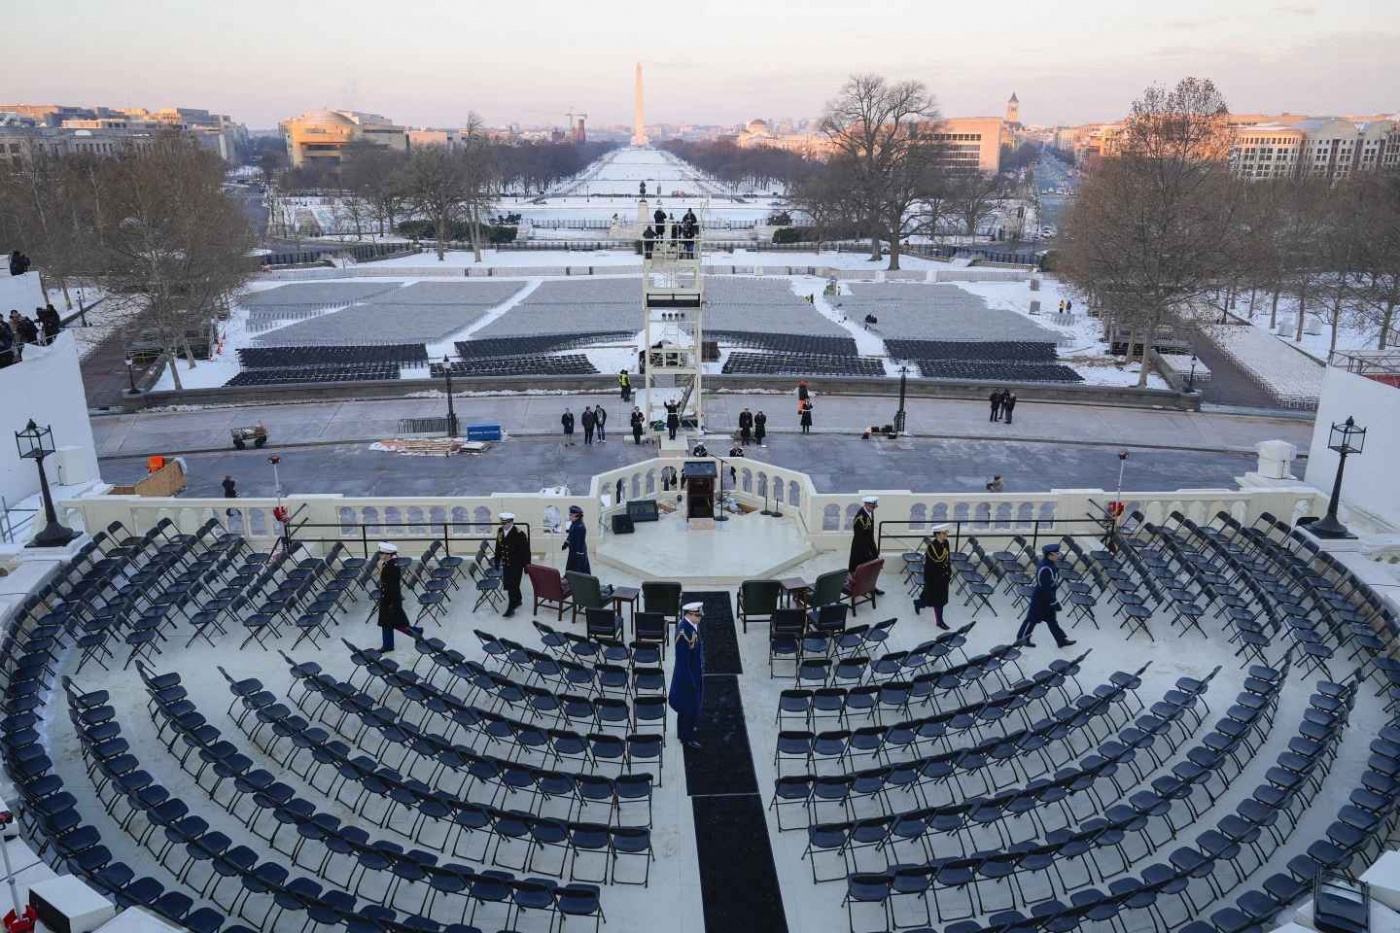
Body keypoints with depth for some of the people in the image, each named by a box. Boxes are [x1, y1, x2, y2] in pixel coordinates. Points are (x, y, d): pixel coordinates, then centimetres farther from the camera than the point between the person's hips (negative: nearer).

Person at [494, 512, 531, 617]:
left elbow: (525, 551, -14)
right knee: (507, 584, 17)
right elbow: (498, 548, 11)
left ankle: (511, 607, 3)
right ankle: (517, 601, 38)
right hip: (505, 563, 7)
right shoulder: (500, 532, 0)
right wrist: (496, 561, 13)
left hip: (516, 564, -6)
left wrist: (527, 566, -13)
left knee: (512, 585, -4)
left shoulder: (519, 534, -18)